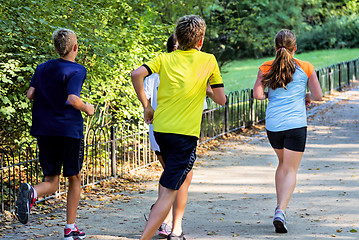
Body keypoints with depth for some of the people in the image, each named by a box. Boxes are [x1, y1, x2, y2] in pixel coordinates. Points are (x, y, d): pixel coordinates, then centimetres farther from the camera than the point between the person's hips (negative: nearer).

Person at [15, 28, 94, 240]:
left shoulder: (43, 68, 9)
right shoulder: (77, 70, -9)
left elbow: (30, 94, 4)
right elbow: (72, 99, -20)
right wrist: (87, 109, -2)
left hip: (44, 130, 4)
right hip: (69, 129, -4)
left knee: (51, 182, 7)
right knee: (75, 179, 13)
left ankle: (31, 191, -28)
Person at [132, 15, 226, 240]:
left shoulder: (165, 58, 9)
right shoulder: (208, 61, 3)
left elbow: (137, 74, -8)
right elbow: (221, 99, 4)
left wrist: (146, 106, 2)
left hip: (160, 129, 5)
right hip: (186, 133, -5)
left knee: (184, 176, 29)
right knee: (169, 192, -8)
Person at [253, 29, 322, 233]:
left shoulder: (266, 68, 4)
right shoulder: (306, 68, 1)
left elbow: (257, 94, -7)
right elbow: (318, 96, 2)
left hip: (272, 125, 3)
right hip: (296, 124, -3)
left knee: (283, 163, 24)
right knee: (291, 170, 1)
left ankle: (280, 207, 20)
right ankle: (281, 211, -18)